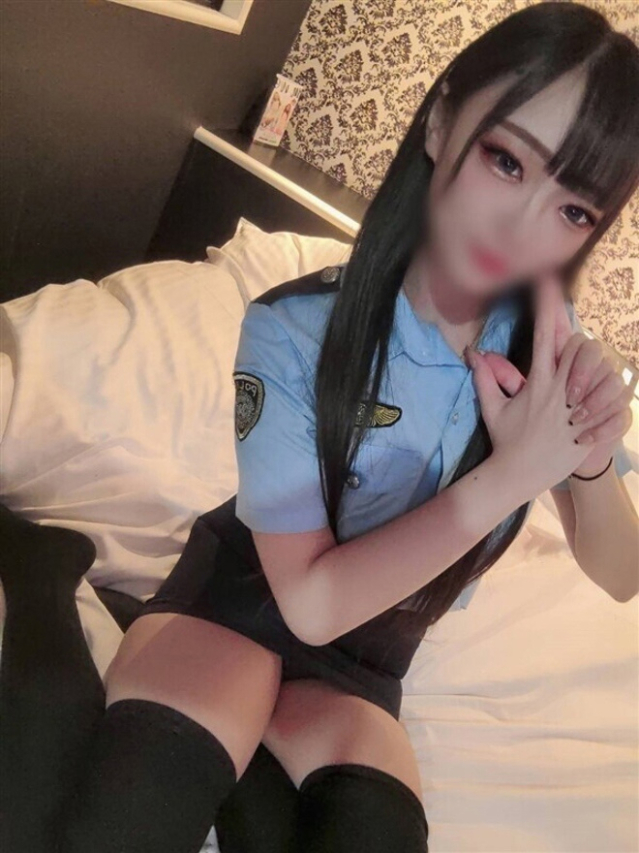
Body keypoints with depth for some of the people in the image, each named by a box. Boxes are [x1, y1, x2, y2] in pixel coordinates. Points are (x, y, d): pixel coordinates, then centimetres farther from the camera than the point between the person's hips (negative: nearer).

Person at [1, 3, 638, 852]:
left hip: (364, 655, 3)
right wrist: (510, 474, -27)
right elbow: (309, 601, -20)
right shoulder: (296, 331, -22)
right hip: (246, 593, -3)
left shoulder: (548, 343, -9)